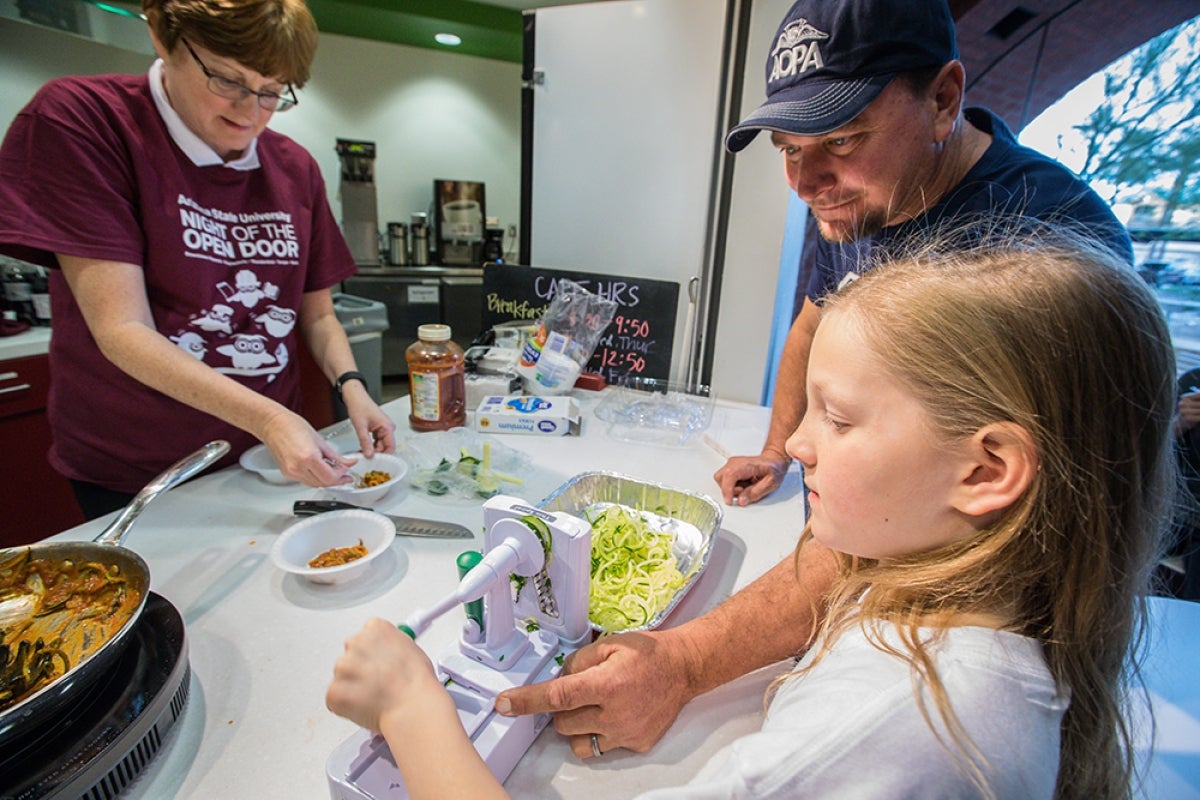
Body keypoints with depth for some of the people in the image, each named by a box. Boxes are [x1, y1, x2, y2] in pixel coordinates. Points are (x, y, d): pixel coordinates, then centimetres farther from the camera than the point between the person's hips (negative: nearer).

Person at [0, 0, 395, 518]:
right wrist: (269, 418, -31)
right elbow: (122, 331, -20)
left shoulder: (296, 169, 1)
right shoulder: (79, 120, -12)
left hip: (269, 455, 4)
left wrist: (351, 386, -13)